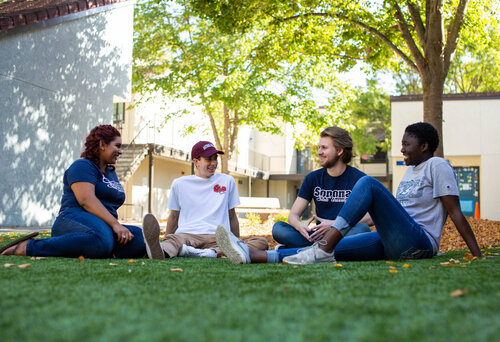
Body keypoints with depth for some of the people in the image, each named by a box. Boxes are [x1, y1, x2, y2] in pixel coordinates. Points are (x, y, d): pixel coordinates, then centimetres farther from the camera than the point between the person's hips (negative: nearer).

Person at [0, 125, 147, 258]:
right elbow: (86, 199, -15)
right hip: (76, 220, -8)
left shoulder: (111, 173, 30)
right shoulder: (83, 166, 1)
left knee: (139, 238, -22)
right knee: (101, 240, -43)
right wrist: (115, 224, -24)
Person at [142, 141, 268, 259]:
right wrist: (165, 243, 17)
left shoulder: (227, 181, 22)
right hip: (187, 235, 0)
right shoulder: (179, 184, 19)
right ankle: (161, 251, -72)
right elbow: (174, 216, 24)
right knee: (173, 239, -37)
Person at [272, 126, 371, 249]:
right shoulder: (312, 178, 11)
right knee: (278, 228, -18)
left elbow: (369, 217, -12)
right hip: (319, 236, 3)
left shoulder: (358, 178, 0)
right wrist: (300, 225, -21)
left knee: (362, 229, -37)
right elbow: (293, 214, 6)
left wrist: (335, 225, -26)